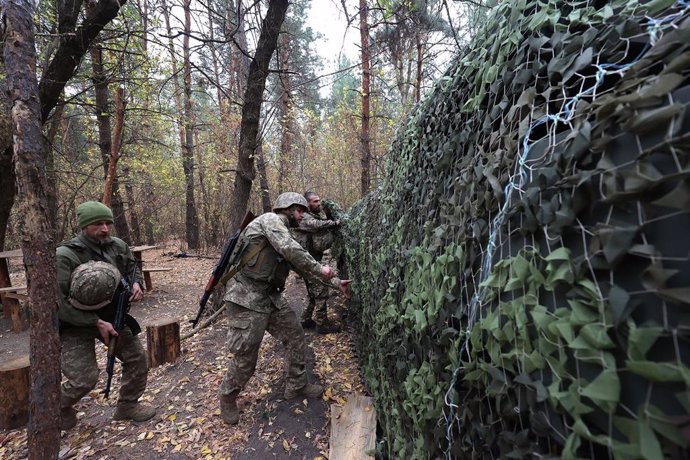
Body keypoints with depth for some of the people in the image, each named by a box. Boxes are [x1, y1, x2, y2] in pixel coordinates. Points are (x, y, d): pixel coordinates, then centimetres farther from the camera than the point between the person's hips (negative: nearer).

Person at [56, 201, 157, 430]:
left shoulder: (118, 246, -6)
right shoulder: (64, 255, -22)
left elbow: (132, 267, 14)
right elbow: (58, 303, -23)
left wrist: (136, 283, -9)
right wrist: (97, 323, -23)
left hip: (111, 316, 6)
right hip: (75, 325, -5)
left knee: (137, 359, 6)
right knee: (85, 378, -7)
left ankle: (127, 406, 28)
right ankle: (59, 407, 29)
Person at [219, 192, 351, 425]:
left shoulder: (286, 235, 16)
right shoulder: (270, 219, -11)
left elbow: (303, 266, 17)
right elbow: (290, 250, -28)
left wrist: (336, 283, 13)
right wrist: (319, 268, -17)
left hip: (271, 297, 9)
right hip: (247, 298, -9)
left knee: (295, 335, 11)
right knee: (245, 355, 2)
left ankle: (297, 385, 28)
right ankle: (228, 396, 30)